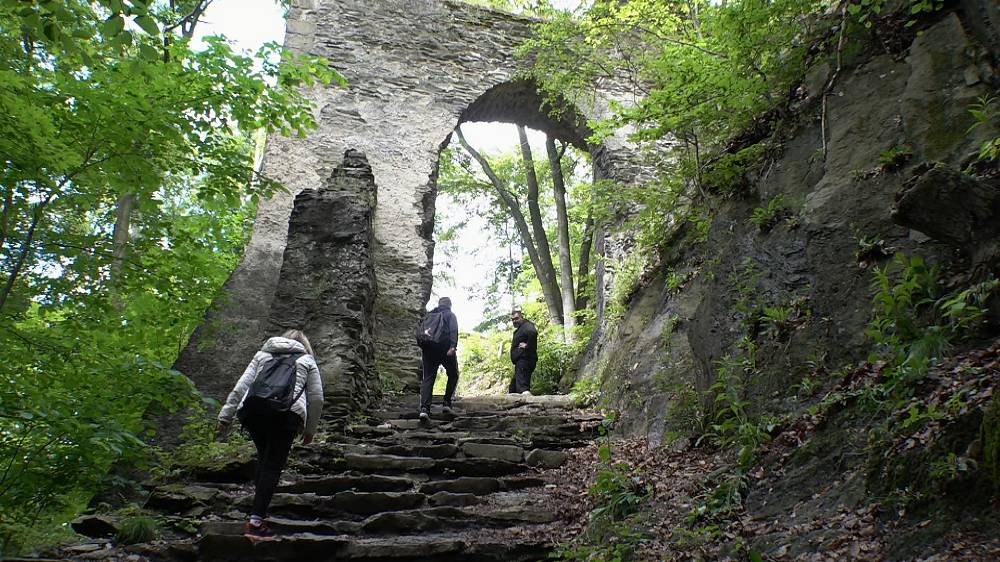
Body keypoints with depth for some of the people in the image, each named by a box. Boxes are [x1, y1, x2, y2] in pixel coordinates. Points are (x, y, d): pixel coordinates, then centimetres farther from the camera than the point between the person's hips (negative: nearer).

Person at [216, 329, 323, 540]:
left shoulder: (261, 355, 30)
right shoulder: (307, 361, 25)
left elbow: (241, 386, 18)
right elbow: (316, 398, 17)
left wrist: (226, 416, 15)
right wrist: (309, 430, 25)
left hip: (251, 409, 3)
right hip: (287, 412, -3)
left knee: (264, 457, 22)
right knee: (273, 464, -1)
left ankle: (259, 506, 18)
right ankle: (256, 520, -9)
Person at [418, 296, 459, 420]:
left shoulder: (429, 315, 23)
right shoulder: (450, 315, 9)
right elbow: (453, 331, -8)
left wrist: (422, 347, 17)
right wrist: (453, 346, -19)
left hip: (428, 348, 3)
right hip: (445, 348, -3)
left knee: (427, 378, -1)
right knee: (453, 375, 17)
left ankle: (424, 408, -17)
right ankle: (447, 403, 7)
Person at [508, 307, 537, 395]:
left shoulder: (526, 325, -9)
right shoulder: (519, 329, 23)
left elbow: (533, 332, -34)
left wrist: (528, 346, -25)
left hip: (524, 360, -11)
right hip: (520, 361, 11)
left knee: (522, 387, -24)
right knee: (513, 388, 16)